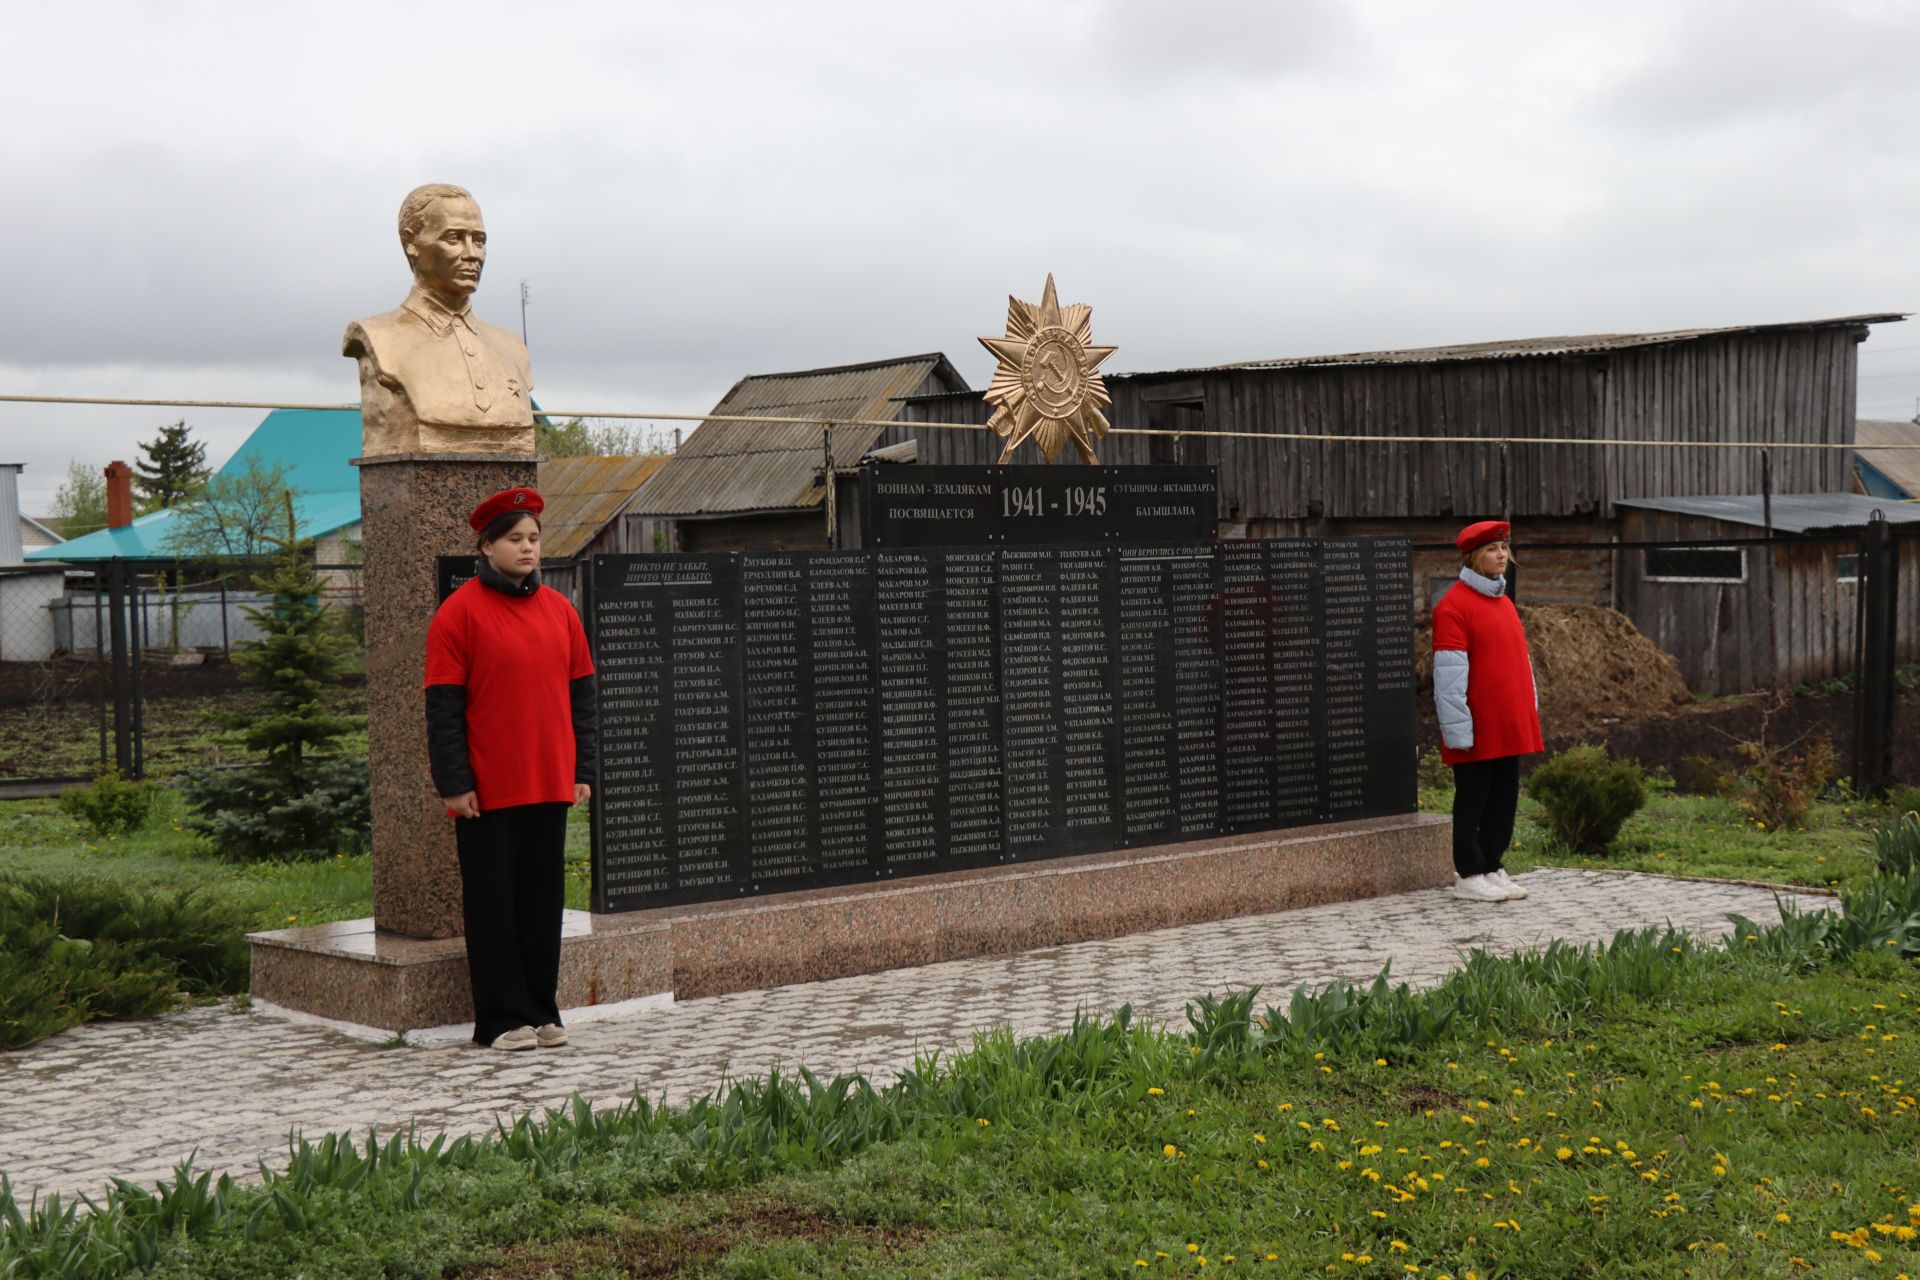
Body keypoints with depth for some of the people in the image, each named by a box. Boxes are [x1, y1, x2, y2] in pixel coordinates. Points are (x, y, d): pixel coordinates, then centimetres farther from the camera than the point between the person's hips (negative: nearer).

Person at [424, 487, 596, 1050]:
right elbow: (443, 707, -8)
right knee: (493, 903, 1)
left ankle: (542, 1012, 19)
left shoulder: (559, 609, 11)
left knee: (544, 899, 10)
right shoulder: (460, 612, -6)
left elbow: (580, 695, 15)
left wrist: (581, 770, 9)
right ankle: (502, 1019, 8)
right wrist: (454, 785, -12)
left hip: (550, 786, 5)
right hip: (487, 791, -5)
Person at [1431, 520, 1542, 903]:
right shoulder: (1454, 605, -12)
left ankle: (1492, 867, 20)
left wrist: (1530, 711, 16)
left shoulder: (1504, 602, 16)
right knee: (1473, 799, 0)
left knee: (1504, 796, 11)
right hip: (1477, 728, -8)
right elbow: (1449, 671, -16)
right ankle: (1470, 876, 8)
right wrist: (1457, 726, -20)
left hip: (1509, 725, 8)